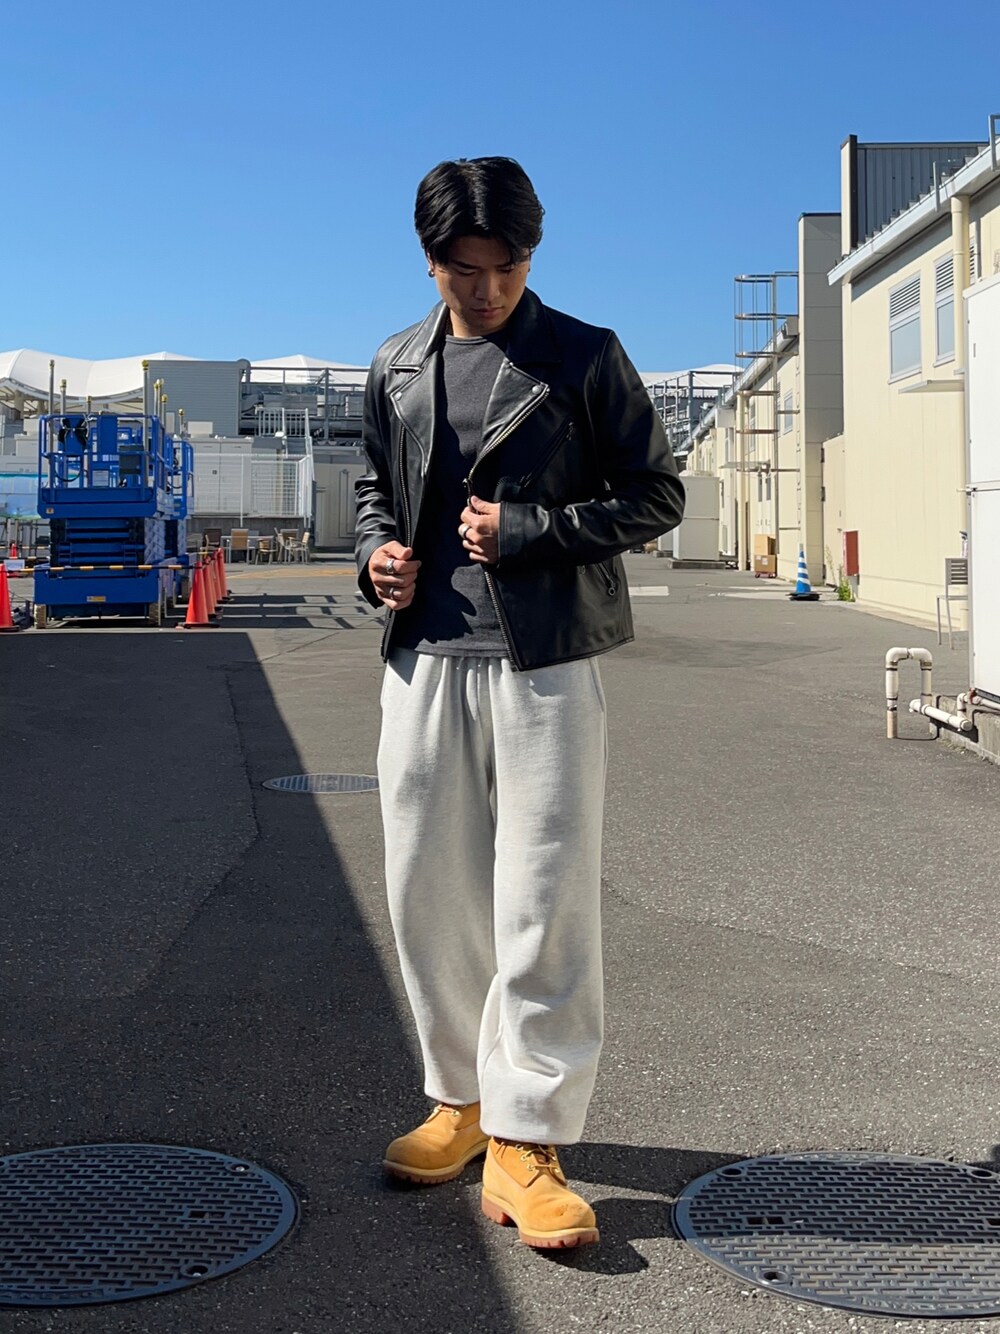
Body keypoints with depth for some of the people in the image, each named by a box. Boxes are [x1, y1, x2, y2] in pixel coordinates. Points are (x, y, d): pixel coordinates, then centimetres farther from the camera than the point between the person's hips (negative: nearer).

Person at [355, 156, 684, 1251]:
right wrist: (377, 549, 2)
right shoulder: (396, 368, 12)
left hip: (544, 660, -4)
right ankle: (463, 1098, 25)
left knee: (544, 901, -6)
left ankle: (524, 1139, 3)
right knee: (430, 892, 8)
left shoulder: (584, 357, 1)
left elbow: (656, 495, 1)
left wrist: (528, 530, -11)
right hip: (425, 658, 4)